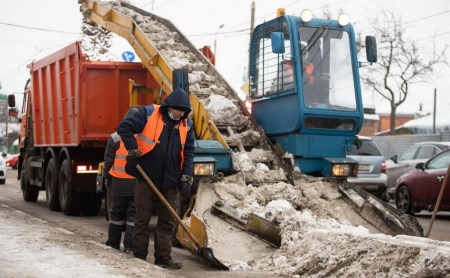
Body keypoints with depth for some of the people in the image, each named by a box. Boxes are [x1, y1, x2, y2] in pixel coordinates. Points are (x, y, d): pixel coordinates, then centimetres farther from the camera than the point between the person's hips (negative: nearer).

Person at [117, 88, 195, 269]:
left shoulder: (186, 124, 5)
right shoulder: (149, 114, -9)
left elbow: (188, 152, 9)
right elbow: (124, 127, -8)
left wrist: (186, 177, 2)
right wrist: (133, 150, -14)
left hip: (170, 182, 4)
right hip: (147, 178, -4)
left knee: (167, 221, 6)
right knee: (142, 219, 4)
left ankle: (163, 257, 13)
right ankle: (139, 256, 13)